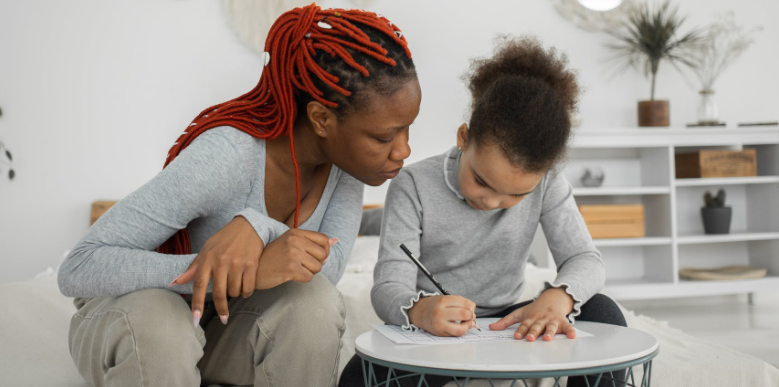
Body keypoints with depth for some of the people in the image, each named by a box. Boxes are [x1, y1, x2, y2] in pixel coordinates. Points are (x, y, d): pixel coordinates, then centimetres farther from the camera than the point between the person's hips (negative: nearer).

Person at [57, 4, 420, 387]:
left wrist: (256, 226, -44)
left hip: (229, 320, 5)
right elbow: (77, 269, -35)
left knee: (315, 303, -26)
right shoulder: (228, 157, -33)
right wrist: (243, 271, -45)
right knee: (157, 328, -38)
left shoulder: (347, 154, -14)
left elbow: (328, 265, -24)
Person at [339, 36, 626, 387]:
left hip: (508, 327, 3)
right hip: (432, 334, -3)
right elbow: (389, 286, -21)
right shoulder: (414, 187, -16)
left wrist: (558, 297, -37)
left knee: (601, 311, -20)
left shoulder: (545, 184, -8)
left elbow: (585, 260, -11)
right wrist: (418, 310, -47)